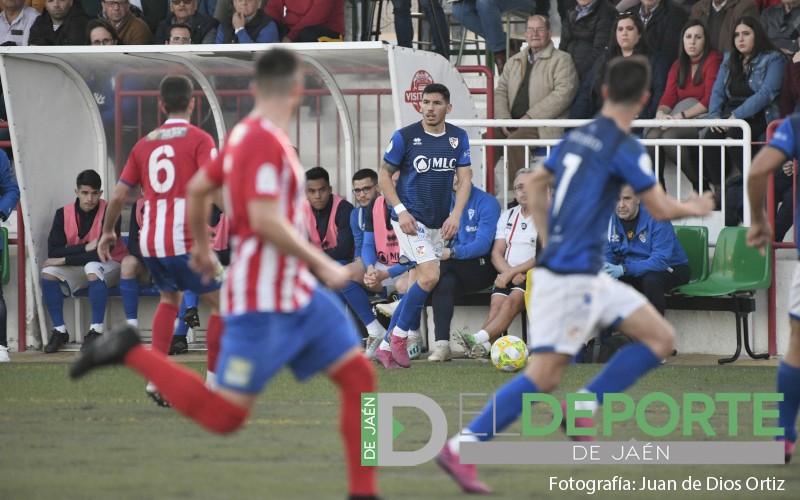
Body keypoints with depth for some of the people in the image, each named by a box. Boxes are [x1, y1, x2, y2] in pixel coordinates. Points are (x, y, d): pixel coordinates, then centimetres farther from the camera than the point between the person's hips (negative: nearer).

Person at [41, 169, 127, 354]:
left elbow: (102, 253, -26)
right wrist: (85, 247, -26)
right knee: (48, 272, -22)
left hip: (110, 265, -4)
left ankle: (96, 330, -33)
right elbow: (53, 251, -14)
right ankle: (59, 331, -13)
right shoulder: (64, 214, -7)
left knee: (92, 268, -38)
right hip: (78, 269, 4)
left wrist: (64, 260, -24)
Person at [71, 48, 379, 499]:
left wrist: (202, 247, 35)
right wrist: (321, 265, -20)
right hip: (262, 299, -10)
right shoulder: (265, 141, -19)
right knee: (223, 416, -7)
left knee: (359, 376, 4)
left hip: (298, 293, 10)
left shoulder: (244, 135, 11)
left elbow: (198, 189, 21)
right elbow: (265, 220, -27)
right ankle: (132, 353, 3)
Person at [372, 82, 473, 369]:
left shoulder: (458, 138, 4)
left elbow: (465, 178, 4)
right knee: (430, 275, -20)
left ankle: (386, 347, 14)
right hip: (410, 220, -5)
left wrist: (456, 215, -11)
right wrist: (401, 211, -13)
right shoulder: (405, 137, -8)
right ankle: (399, 336, -5)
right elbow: (384, 176, -2)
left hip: (438, 224, 5)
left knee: (417, 287, 5)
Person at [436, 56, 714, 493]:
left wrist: (549, 240, 26)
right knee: (544, 374, -10)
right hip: (571, 276, -9)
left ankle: (582, 408, 4)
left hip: (588, 277, 9)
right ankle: (460, 448, -11)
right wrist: (695, 208, 15)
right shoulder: (624, 148, -12)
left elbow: (535, 184, 21)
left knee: (660, 338, 8)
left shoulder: (577, 137, 12)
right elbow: (660, 209, -5)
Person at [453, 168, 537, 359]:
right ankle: (483, 346, -50)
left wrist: (512, 273, -14)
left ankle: (479, 339, -52)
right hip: (507, 275, 5)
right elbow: (496, 253, 13)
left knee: (512, 300, -33)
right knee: (496, 304, -26)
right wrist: (511, 273, -8)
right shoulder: (507, 216, 21)